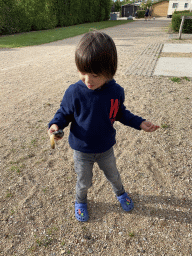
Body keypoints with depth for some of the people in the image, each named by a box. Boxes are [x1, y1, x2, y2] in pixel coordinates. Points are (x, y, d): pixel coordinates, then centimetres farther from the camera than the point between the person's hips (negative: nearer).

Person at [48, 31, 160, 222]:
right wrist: (56, 124, -28)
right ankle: (80, 201, 54)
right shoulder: (74, 92, -23)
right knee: (84, 182, 20)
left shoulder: (116, 92, -16)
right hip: (82, 151, -1)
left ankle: (120, 192, 60)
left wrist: (140, 123, -7)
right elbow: (64, 112, -8)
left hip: (105, 149, 2)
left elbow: (120, 113, 1)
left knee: (113, 175, 26)